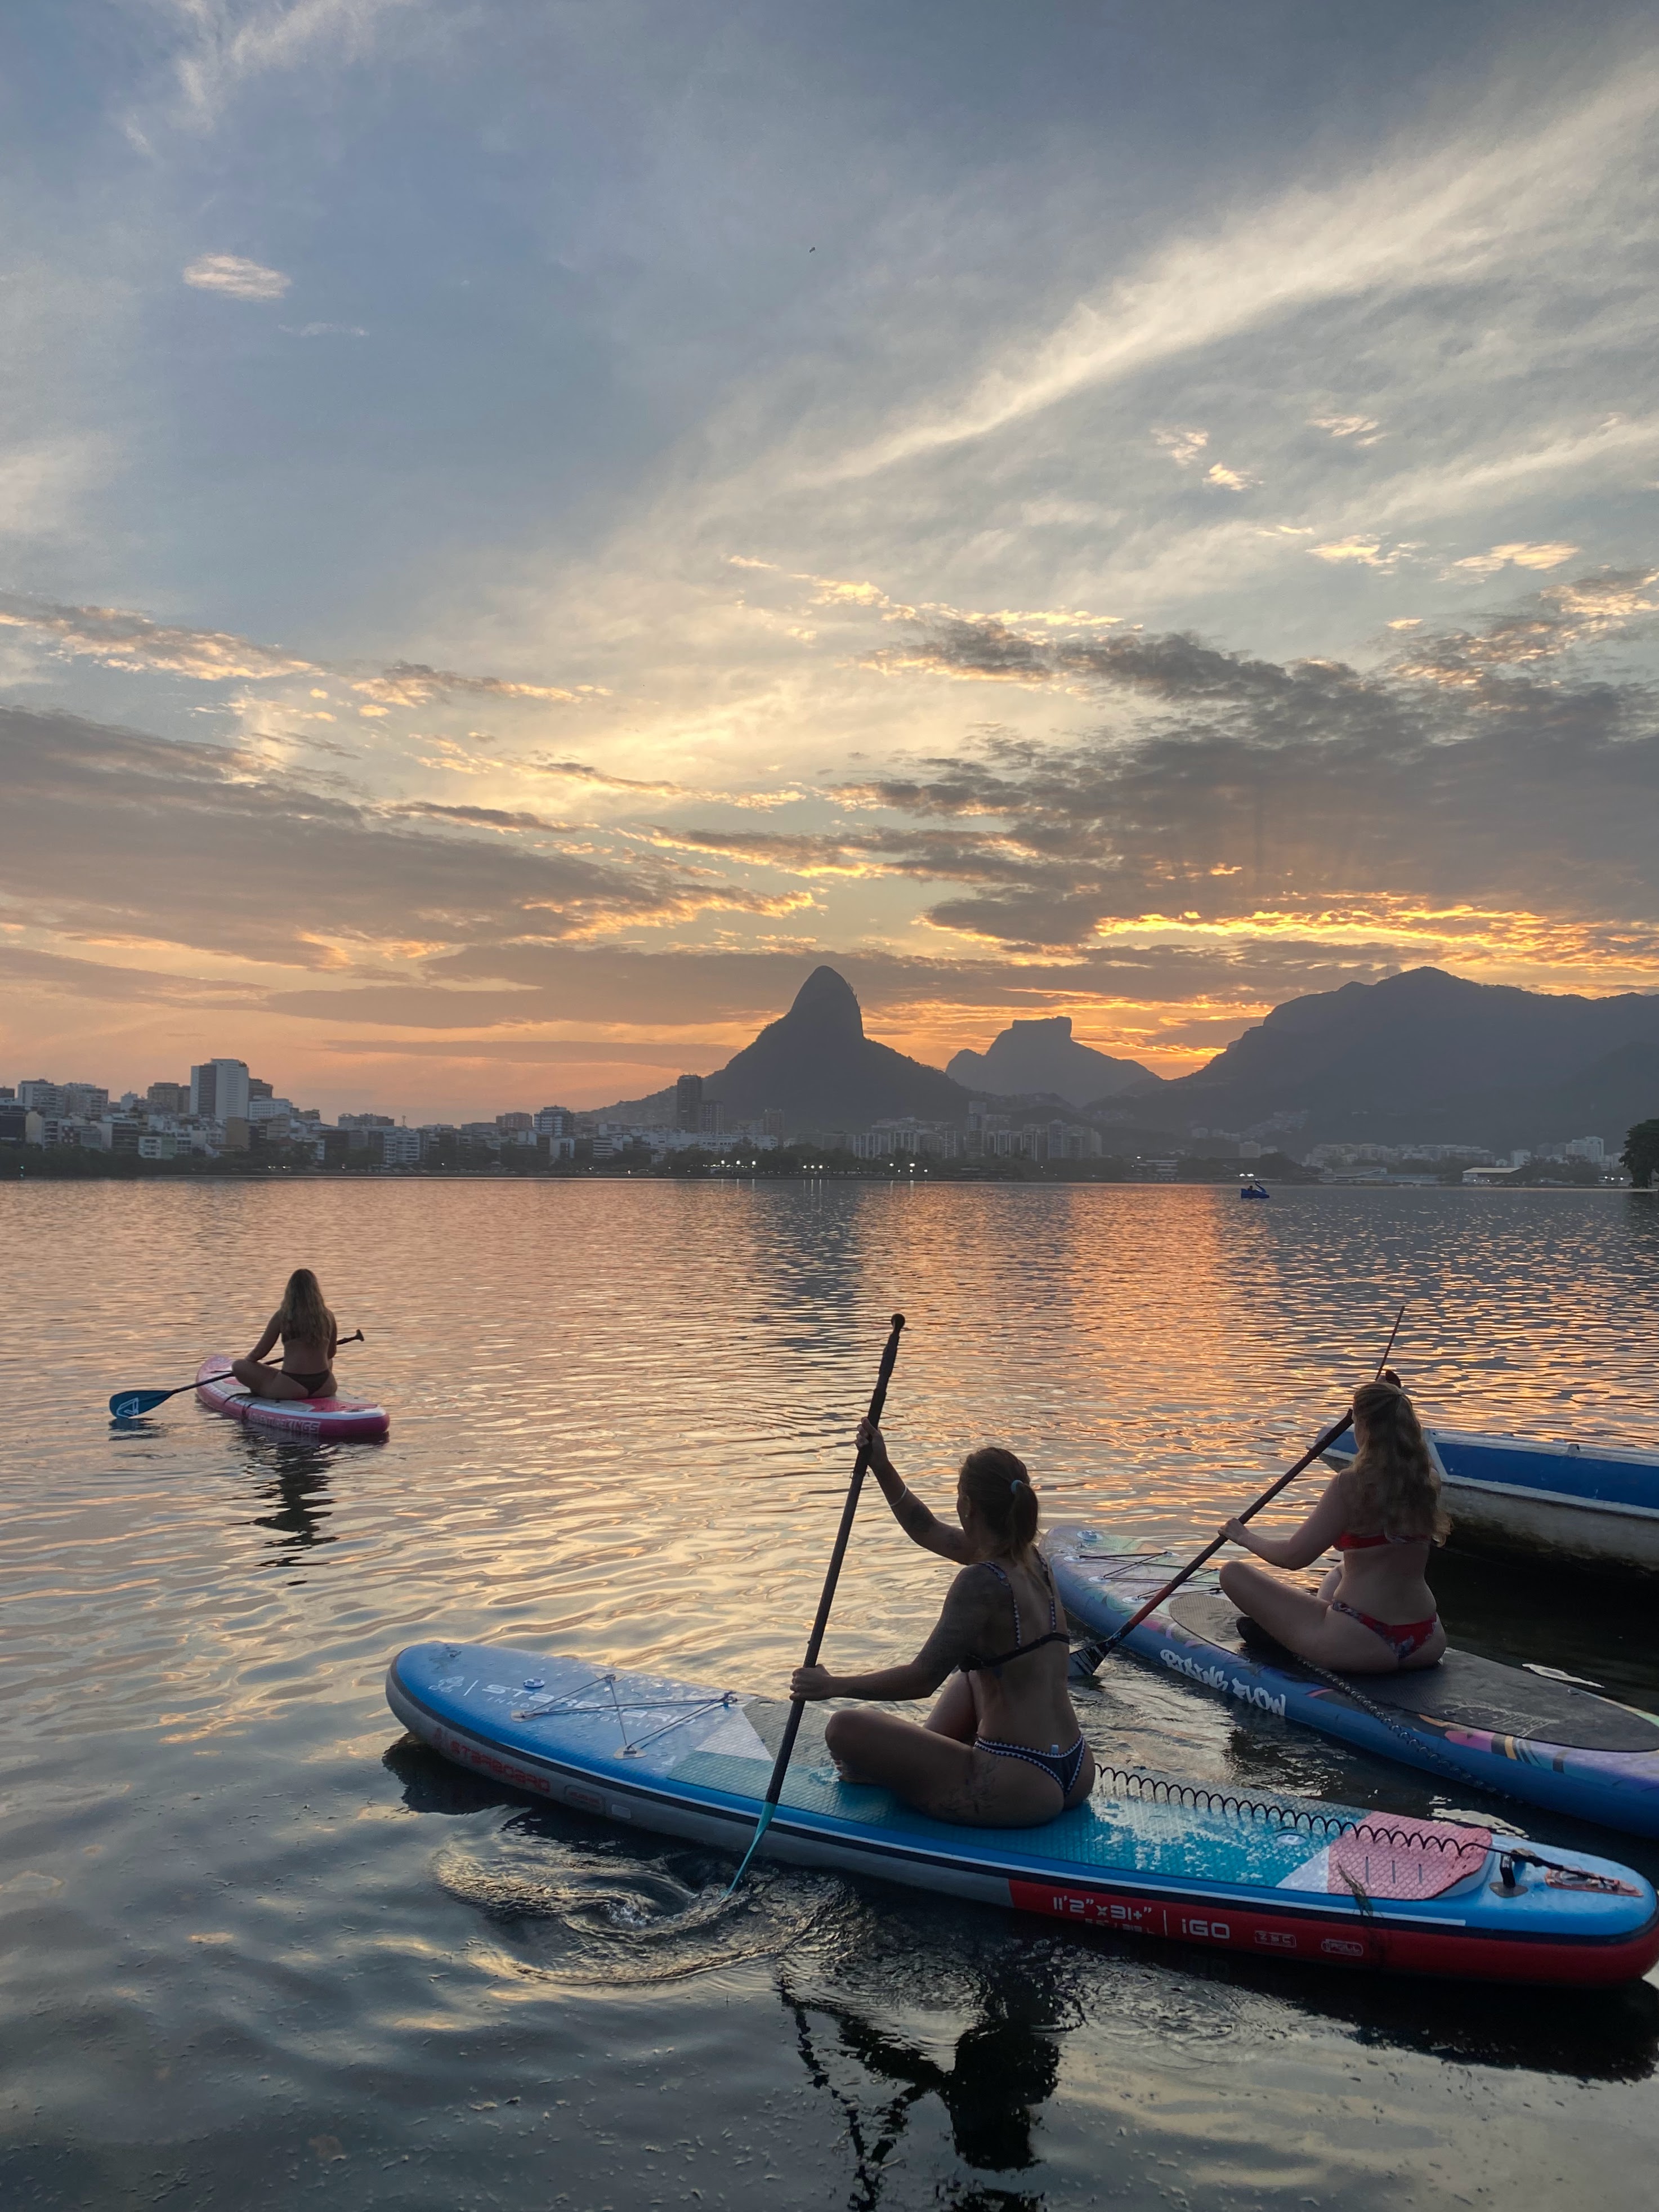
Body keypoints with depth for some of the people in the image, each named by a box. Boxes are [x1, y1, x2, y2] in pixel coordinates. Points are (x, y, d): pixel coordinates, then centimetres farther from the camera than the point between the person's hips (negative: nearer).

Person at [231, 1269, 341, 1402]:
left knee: (238, 1366, 12)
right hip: (325, 1389, 3)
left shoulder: (282, 1316, -6)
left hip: (291, 1389, -3)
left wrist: (246, 1361, 24)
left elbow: (259, 1353, 1)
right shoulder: (328, 1316, 2)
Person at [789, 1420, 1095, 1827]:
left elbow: (922, 1679, -19)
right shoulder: (1032, 1560, 7)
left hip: (1019, 1790, -9)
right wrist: (882, 1469, 17)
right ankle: (918, 1759, 35)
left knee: (845, 1729, -5)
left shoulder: (982, 1582, -19)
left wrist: (834, 1685, -9)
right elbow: (928, 1531, 20)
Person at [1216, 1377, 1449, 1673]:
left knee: (1233, 1573, 3)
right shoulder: (1427, 1482, 0)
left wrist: (1246, 1538, 5)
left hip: (1363, 1647, -7)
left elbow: (1294, 1556, -15)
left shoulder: (1351, 1484, -18)